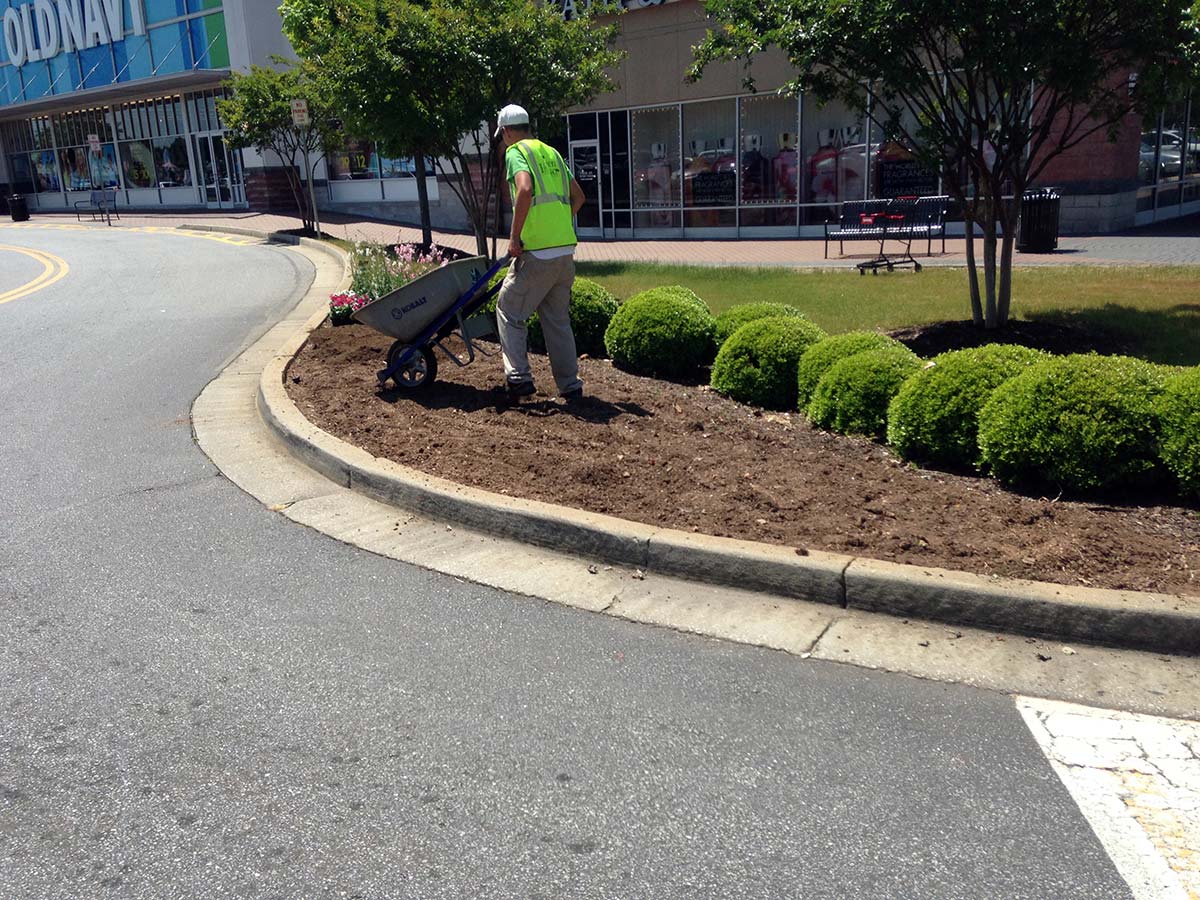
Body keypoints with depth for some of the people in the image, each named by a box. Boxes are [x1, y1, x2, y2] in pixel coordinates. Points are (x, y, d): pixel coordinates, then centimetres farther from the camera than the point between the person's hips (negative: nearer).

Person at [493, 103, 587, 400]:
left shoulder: (516, 152, -3)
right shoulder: (552, 152, 19)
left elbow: (525, 189, -22)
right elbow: (578, 196, 23)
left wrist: (514, 237, -17)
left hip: (537, 254, -7)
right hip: (566, 252, 7)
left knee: (509, 310, 8)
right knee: (558, 319, 14)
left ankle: (519, 376, 0)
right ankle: (570, 384, 15)